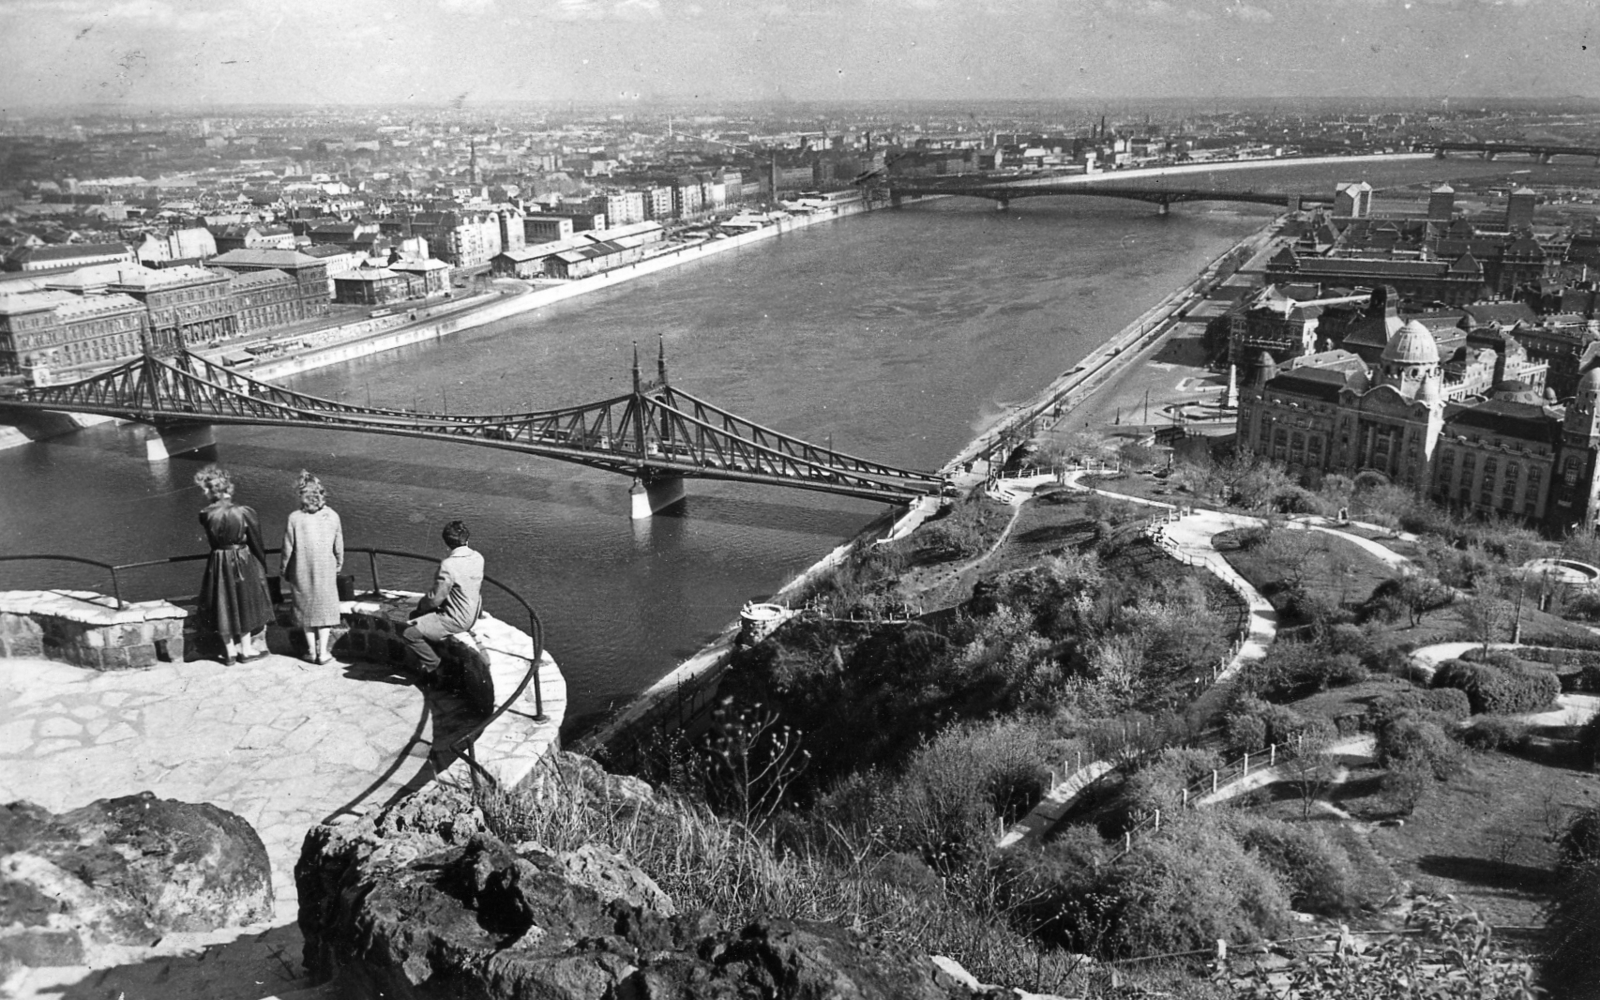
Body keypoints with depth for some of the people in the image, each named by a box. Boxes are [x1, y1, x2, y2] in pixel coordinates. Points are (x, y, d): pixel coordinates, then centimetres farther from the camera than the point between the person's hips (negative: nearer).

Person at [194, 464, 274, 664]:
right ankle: (246, 649, 23)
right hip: (244, 563, -1)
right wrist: (263, 565, 4)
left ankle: (231, 651, 23)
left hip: (218, 563, 1)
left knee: (224, 607, 15)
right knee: (245, 603, 15)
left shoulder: (206, 515, -14)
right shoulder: (243, 512, -16)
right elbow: (256, 543, -8)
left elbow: (212, 541, 0)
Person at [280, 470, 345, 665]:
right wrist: (338, 565, 16)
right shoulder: (332, 516, -11)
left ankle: (312, 650, 20)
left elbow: (288, 549, -9)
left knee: (305, 608, 14)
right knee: (325, 607, 13)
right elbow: (339, 547, -2)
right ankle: (323, 651, 13)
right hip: (326, 572, 1)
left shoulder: (294, 518, -17)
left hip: (302, 572, -1)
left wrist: (284, 571, 6)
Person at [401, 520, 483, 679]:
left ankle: (434, 667, 9)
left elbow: (435, 598, -21)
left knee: (409, 634, -4)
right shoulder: (478, 558, -3)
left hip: (456, 621, -9)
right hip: (473, 614, 9)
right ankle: (429, 656, 32)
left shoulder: (448, 565, -27)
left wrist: (422, 604, 4)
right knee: (415, 616, 24)